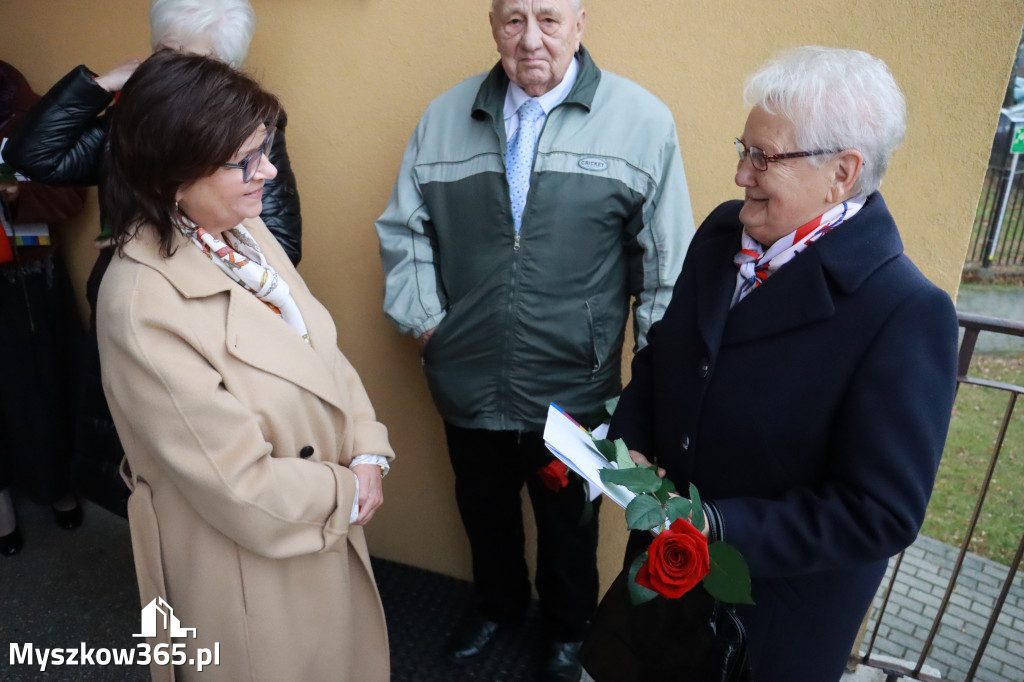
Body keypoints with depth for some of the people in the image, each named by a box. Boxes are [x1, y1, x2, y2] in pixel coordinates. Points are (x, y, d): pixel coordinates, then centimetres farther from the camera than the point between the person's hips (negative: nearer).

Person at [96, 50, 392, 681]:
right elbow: (243, 488, -27)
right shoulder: (142, 308, -29)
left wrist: (369, 455, -10)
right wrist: (347, 492, -12)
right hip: (252, 561, -6)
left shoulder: (247, 234, -7)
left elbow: (324, 352, 1)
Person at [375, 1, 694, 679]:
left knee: (569, 522, 21)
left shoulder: (642, 120, -8)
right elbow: (404, 229, 8)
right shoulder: (445, 117, 2)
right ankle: (499, 603, 56)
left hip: (574, 390, -2)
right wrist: (424, 317, -2)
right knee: (484, 509, 25)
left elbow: (667, 261, -6)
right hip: (467, 385, 3)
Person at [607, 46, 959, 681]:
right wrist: (630, 443, -9)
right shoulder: (724, 230, -6)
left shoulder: (908, 313, -26)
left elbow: (881, 514, -24)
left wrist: (718, 524, -26)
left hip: (777, 605, -5)